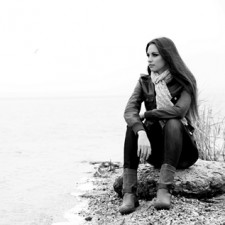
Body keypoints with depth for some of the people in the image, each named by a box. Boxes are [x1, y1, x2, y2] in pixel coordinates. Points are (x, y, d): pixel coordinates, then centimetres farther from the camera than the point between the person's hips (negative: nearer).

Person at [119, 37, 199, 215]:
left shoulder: (183, 82, -4)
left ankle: (164, 190, -45)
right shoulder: (144, 82, 4)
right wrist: (141, 133, -33)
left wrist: (146, 114, -15)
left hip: (180, 147, -2)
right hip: (154, 147, 3)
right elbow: (129, 111, -13)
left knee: (172, 123, -33)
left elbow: (179, 110, -24)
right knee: (134, 126, -26)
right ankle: (129, 193, -39)